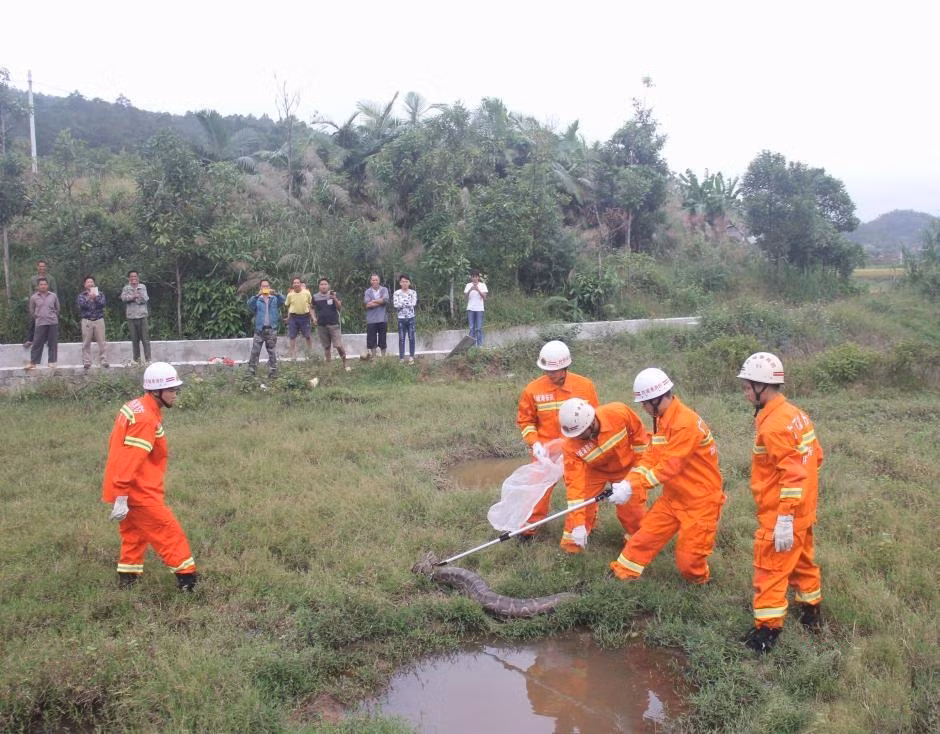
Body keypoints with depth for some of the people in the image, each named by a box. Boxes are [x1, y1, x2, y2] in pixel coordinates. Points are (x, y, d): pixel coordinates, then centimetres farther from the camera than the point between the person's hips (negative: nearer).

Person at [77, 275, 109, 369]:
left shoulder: (100, 294, 13)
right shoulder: (81, 295, 12)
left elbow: (102, 304, -3)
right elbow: (81, 305, -6)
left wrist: (95, 298, -16)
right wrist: (89, 298, -18)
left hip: (99, 320, 0)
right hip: (86, 320, 0)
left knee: (102, 342, -5)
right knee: (86, 343, -3)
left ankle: (104, 361, -4)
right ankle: (86, 362, 1)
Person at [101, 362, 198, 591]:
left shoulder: (136, 407, 10)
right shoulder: (146, 419, -21)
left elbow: (120, 448, 17)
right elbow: (130, 460, -26)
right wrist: (121, 498, -26)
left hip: (125, 490, 10)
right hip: (138, 493, -10)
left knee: (135, 534, 18)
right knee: (168, 531, -2)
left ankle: (127, 578, 26)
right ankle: (187, 577, 3)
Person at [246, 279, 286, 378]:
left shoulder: (275, 299, 7)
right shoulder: (257, 300, 5)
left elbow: (282, 301, -11)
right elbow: (250, 305, -14)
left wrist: (276, 294, -30)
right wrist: (257, 295, -29)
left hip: (272, 329, 1)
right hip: (259, 329, 0)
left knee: (272, 352, 4)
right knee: (255, 351, -2)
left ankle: (272, 372, 9)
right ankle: (251, 371, 2)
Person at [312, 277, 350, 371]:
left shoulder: (334, 294, 0)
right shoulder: (315, 297, 6)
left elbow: (340, 308, -5)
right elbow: (313, 308, 20)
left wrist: (335, 299, -20)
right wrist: (314, 317, 3)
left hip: (334, 324, -2)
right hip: (321, 326, 3)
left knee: (339, 345, -10)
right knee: (326, 347, 8)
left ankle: (345, 363, 5)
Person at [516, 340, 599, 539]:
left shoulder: (585, 386, -8)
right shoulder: (532, 390, -10)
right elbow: (525, 420, 1)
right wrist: (534, 443, -11)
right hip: (546, 451, -1)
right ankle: (528, 528, 17)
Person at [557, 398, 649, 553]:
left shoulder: (619, 413, -37)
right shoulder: (571, 446, -34)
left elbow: (638, 431, -16)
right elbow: (575, 482, -32)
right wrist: (578, 523, -35)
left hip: (626, 466, 0)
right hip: (594, 470, 0)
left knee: (631, 510, 0)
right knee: (581, 505, -8)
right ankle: (571, 543, 15)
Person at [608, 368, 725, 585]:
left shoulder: (686, 424, -27)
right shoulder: (661, 420, 4)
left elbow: (668, 467, -27)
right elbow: (652, 456, 4)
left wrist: (632, 488, -27)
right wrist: (628, 482, -10)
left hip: (700, 500, -8)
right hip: (674, 496, 8)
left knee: (688, 558, 0)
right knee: (645, 536, 5)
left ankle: (700, 581, 29)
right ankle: (622, 574, 17)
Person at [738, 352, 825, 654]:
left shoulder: (774, 425, -24)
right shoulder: (794, 414, 5)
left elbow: (793, 473, -28)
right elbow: (815, 456, 13)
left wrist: (784, 519, -26)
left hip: (780, 515, -9)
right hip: (803, 510, 9)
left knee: (770, 572, 0)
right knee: (802, 563, 23)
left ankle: (766, 633, 8)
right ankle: (811, 615, 39)